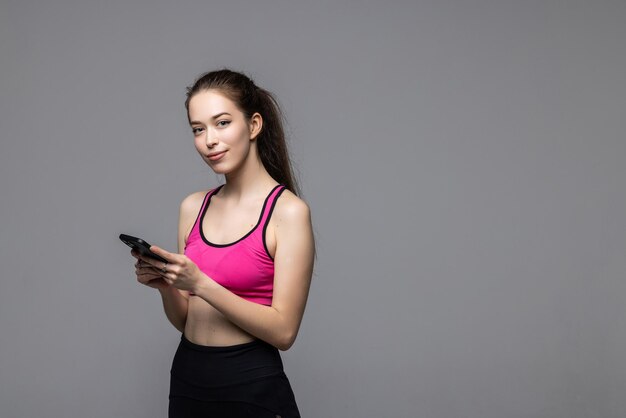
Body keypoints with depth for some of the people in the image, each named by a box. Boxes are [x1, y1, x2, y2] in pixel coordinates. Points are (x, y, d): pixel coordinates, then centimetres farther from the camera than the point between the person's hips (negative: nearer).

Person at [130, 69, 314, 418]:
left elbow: (283, 330, -16)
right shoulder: (193, 207, 5)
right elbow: (185, 321, 10)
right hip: (187, 379, 5)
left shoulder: (288, 211, -12)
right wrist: (165, 285, -9)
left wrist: (200, 283, -23)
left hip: (252, 389, -5)